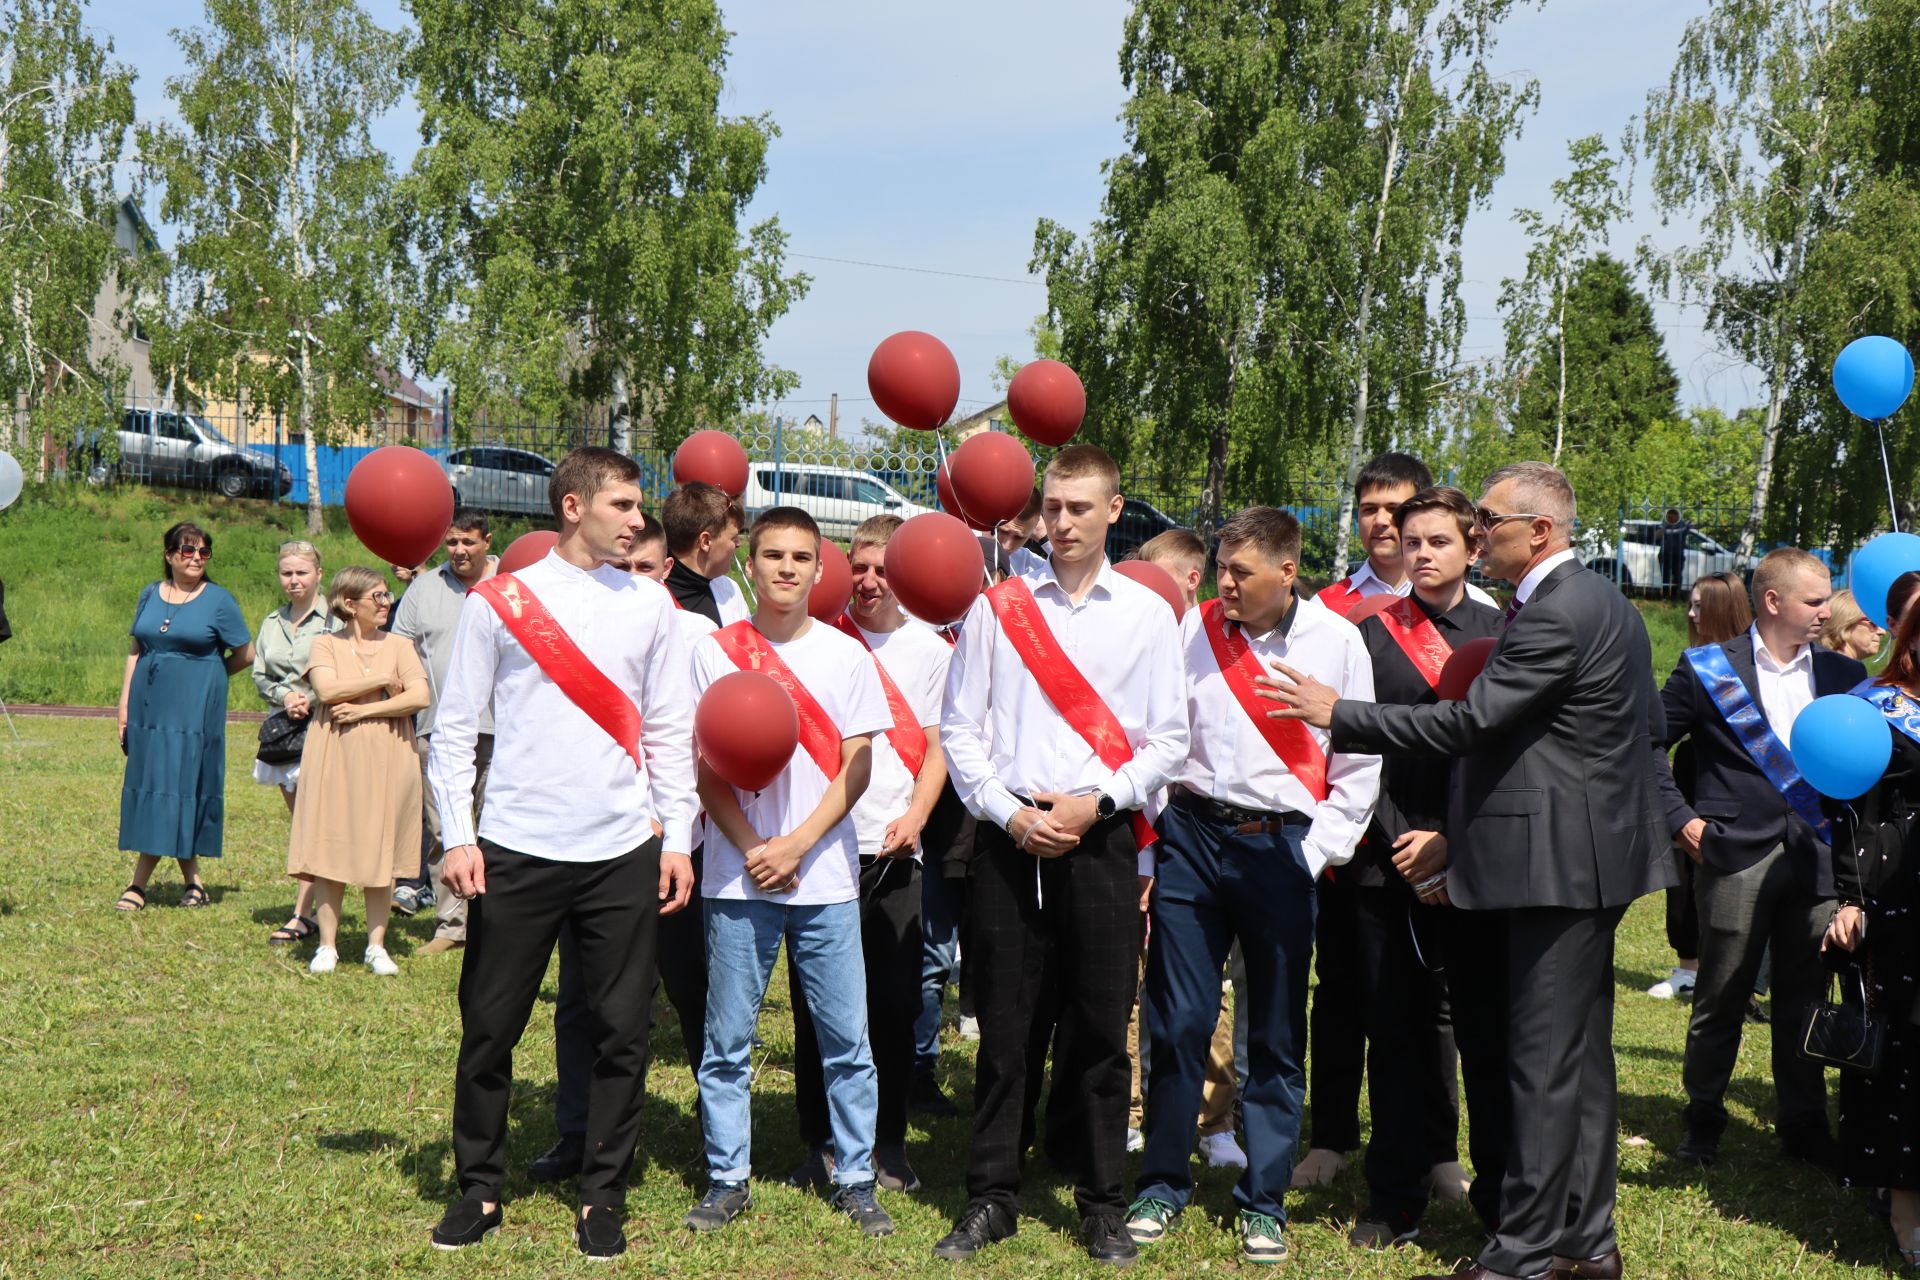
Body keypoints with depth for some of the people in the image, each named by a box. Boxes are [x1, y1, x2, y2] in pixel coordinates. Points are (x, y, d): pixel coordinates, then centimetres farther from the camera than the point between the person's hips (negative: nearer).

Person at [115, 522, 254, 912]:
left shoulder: (219, 600, -2)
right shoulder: (150, 595, 11)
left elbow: (245, 655, 1)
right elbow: (136, 651, 13)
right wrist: (125, 703, 8)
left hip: (195, 708, -5)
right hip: (149, 704, 5)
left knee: (173, 784, -6)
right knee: (150, 784, 3)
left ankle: (140, 883, -2)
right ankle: (192, 880, 10)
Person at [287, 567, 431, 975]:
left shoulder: (399, 647, 8)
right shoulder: (325, 644, 5)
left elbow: (420, 696, -6)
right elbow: (327, 689, -13)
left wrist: (364, 710, -12)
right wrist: (383, 681, -8)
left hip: (387, 763, 1)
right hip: (335, 762, -1)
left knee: (381, 852, 3)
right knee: (330, 851, -2)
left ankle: (376, 945, 10)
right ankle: (327, 945, 6)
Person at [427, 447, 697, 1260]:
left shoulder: (649, 606, 8)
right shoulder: (498, 601, 1)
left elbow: (668, 731, 10)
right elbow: (454, 726, 2)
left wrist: (677, 838, 5)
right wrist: (458, 838, -6)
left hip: (623, 855, 2)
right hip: (516, 853, -2)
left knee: (622, 1032, 4)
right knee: (489, 1028, 5)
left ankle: (602, 1195, 18)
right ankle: (479, 1188, 21)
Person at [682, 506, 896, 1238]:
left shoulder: (846, 656, 4)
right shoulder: (715, 652, 3)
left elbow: (856, 768, 1)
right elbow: (707, 770, 2)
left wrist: (797, 846, -10)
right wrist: (752, 850, -9)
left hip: (825, 876, 0)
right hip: (738, 874, 0)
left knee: (846, 1039, 2)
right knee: (727, 1040, 4)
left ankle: (855, 1179, 13)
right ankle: (727, 1179, 16)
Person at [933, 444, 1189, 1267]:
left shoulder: (1147, 612, 5)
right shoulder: (997, 605, 5)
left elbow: (1167, 737, 4)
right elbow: (959, 729, 5)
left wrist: (1095, 803, -9)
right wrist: (1009, 812, -7)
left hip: (1102, 837, 0)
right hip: (1011, 835, 0)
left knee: (1102, 1030, 5)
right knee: (1002, 1027, 5)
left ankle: (1102, 1206, 16)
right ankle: (990, 1200, 16)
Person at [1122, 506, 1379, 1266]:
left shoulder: (1336, 640, 0)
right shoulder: (1193, 630, 3)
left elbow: (1359, 763, 4)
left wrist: (1318, 852, -3)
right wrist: (1155, 836, 2)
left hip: (1281, 845, -1)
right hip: (1192, 833, 1)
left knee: (1276, 1036, 5)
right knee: (1177, 1023, 3)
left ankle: (1263, 1204, 17)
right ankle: (1162, 1185, 19)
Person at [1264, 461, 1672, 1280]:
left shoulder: (1555, 615, -18)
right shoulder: (1604, 602, 14)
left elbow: (1468, 722, -22)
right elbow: (1649, 725, 21)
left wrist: (1336, 714, -16)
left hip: (1559, 860, -11)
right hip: (1592, 852, 11)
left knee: (1543, 1060, -5)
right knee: (1581, 1053, 15)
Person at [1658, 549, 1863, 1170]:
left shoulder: (1842, 674, 9)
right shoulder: (1708, 669, -1)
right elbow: (1645, 744, 1)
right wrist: (1680, 817, -4)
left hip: (1815, 858, 3)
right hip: (1736, 858, -3)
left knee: (1805, 999, 9)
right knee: (1721, 999, 6)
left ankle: (1804, 1124, 22)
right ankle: (1703, 1122, 21)